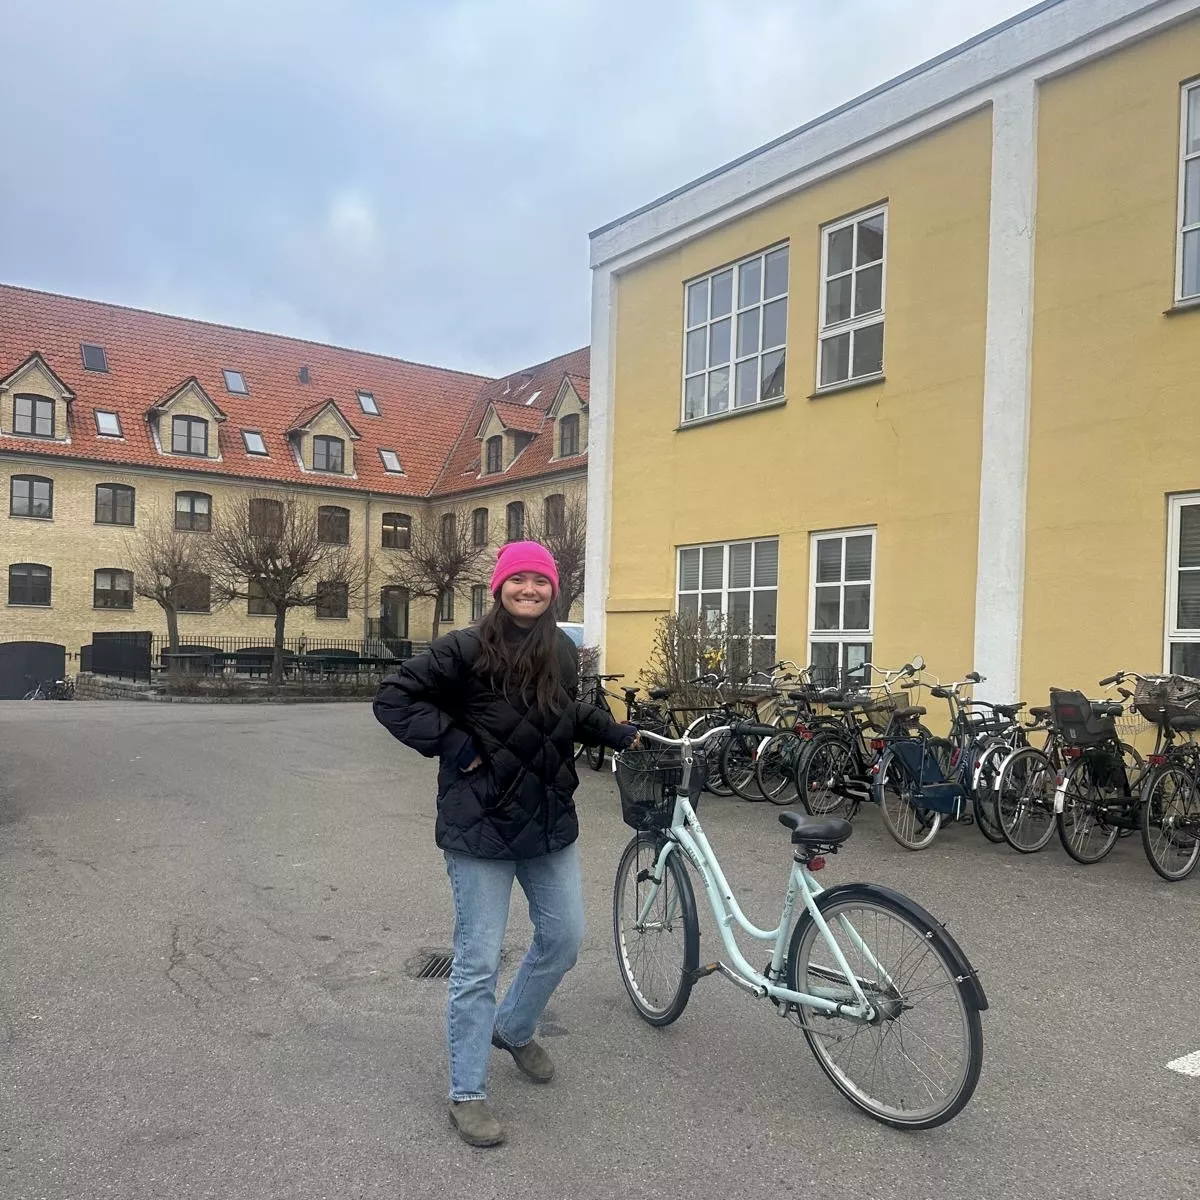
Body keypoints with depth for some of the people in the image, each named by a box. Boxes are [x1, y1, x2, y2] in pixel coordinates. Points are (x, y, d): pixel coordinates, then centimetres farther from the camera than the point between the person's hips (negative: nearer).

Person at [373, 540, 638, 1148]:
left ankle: (514, 1029, 44)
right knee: (479, 960, 2)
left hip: (550, 819, 7)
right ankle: (467, 1094, 20)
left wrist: (617, 733, 15)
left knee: (565, 937, 16)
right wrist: (453, 745, -19)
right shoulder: (466, 649, -16)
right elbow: (393, 698, -14)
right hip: (481, 824, -6)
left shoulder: (562, 652, 3)